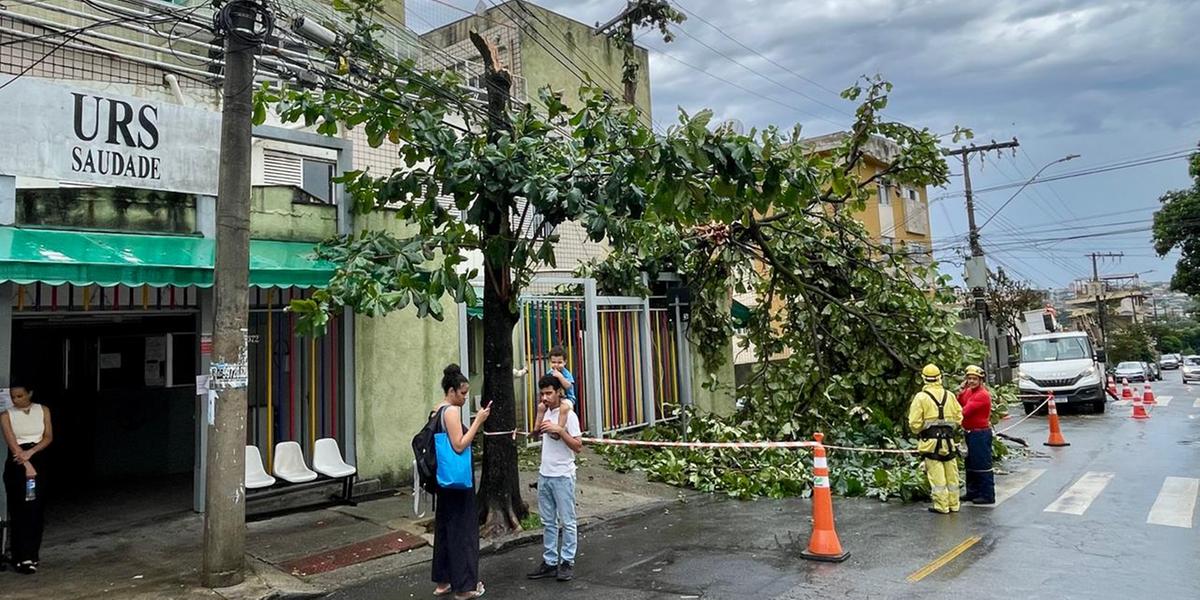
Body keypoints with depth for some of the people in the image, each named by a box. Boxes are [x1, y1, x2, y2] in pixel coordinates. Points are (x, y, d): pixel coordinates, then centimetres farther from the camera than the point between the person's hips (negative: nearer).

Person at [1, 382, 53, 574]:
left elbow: (48, 437, 0)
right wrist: (27, 465, -24)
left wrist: (31, 452, -17)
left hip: (37, 461, 2)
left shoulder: (43, 410, 4)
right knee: (19, 511, -4)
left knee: (36, 511, 3)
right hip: (16, 464, -2)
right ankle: (23, 558, -3)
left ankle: (31, 556, 10)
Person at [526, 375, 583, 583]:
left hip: (562, 476, -7)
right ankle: (550, 562, 20)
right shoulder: (547, 413, 8)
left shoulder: (568, 415, -13)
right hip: (544, 475, 7)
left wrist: (560, 430, -25)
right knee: (548, 522, 12)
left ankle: (567, 562, 11)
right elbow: (537, 430, 28)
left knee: (567, 521, 3)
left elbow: (578, 447, -15)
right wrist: (541, 408, 13)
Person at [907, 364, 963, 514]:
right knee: (951, 474, 13)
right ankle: (953, 504, 21)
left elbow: (914, 423, -9)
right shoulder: (949, 395, 3)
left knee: (936, 474, 1)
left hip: (930, 441, -4)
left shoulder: (921, 397, -9)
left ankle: (941, 506, 4)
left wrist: (919, 433, 10)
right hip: (948, 440, 4)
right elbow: (959, 417, 7)